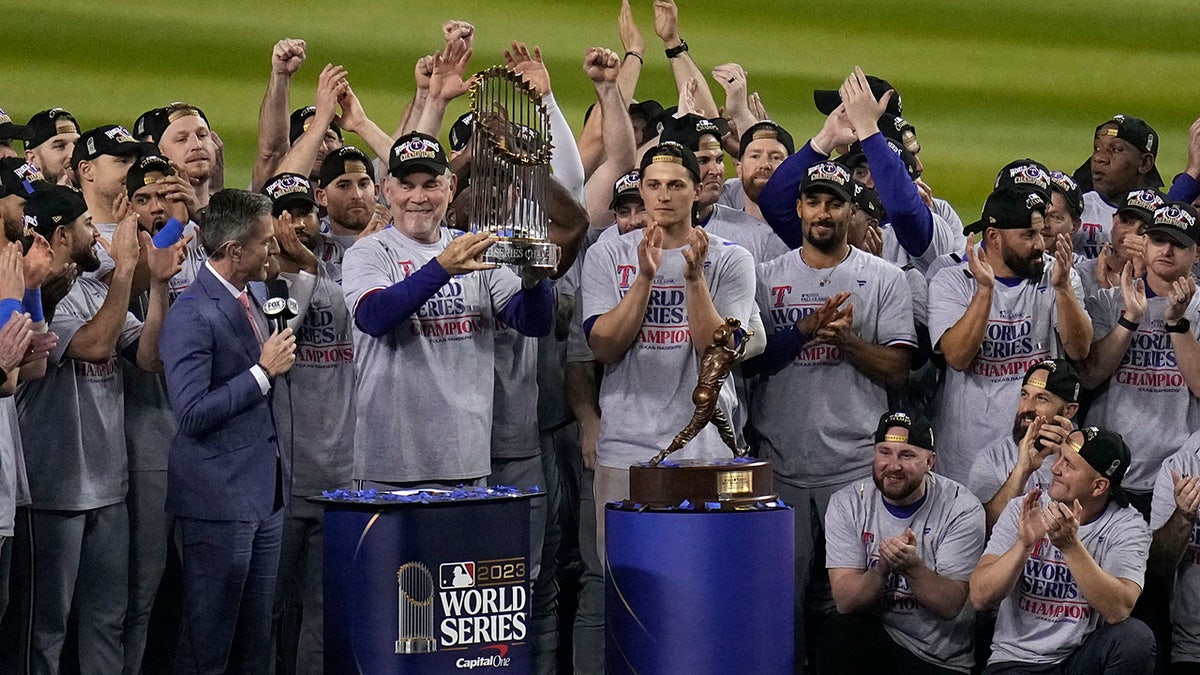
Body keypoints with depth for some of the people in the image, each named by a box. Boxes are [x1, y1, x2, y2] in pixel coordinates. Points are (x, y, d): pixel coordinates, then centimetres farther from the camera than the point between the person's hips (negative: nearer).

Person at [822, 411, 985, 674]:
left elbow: (950, 605, -13)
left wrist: (912, 566, -30)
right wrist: (883, 568, -29)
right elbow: (845, 600, -10)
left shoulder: (962, 509, -8)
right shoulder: (847, 504, -2)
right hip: (875, 635, 3)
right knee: (837, 632, -29)